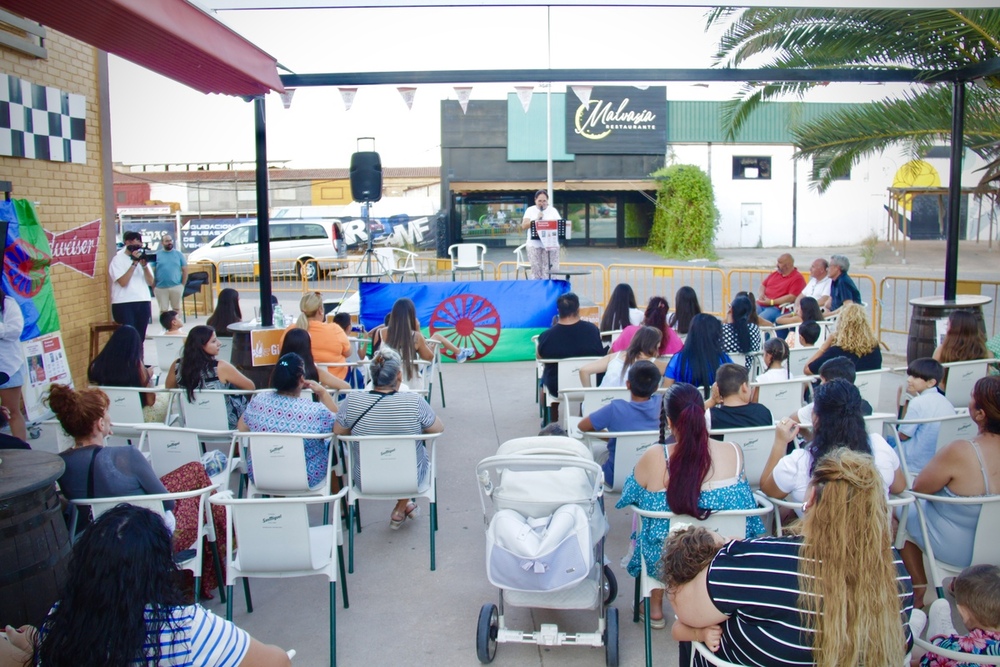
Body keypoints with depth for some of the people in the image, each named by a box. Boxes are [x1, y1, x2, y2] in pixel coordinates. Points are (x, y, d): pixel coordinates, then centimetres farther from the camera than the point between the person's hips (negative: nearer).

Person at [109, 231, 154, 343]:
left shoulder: (142, 256, 12)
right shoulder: (118, 259, -3)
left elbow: (150, 282, 6)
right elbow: (123, 282, -16)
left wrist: (144, 265, -8)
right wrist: (134, 263, -15)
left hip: (143, 302, 5)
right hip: (123, 304, -5)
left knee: (140, 337, 6)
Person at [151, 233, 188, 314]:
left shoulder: (179, 254, 6)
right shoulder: (157, 255, 4)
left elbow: (185, 270, 6)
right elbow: (152, 272, 4)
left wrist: (183, 285, -1)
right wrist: (153, 287, -2)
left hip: (176, 287, 0)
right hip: (160, 288, 0)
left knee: (176, 309, 9)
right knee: (163, 310, 5)